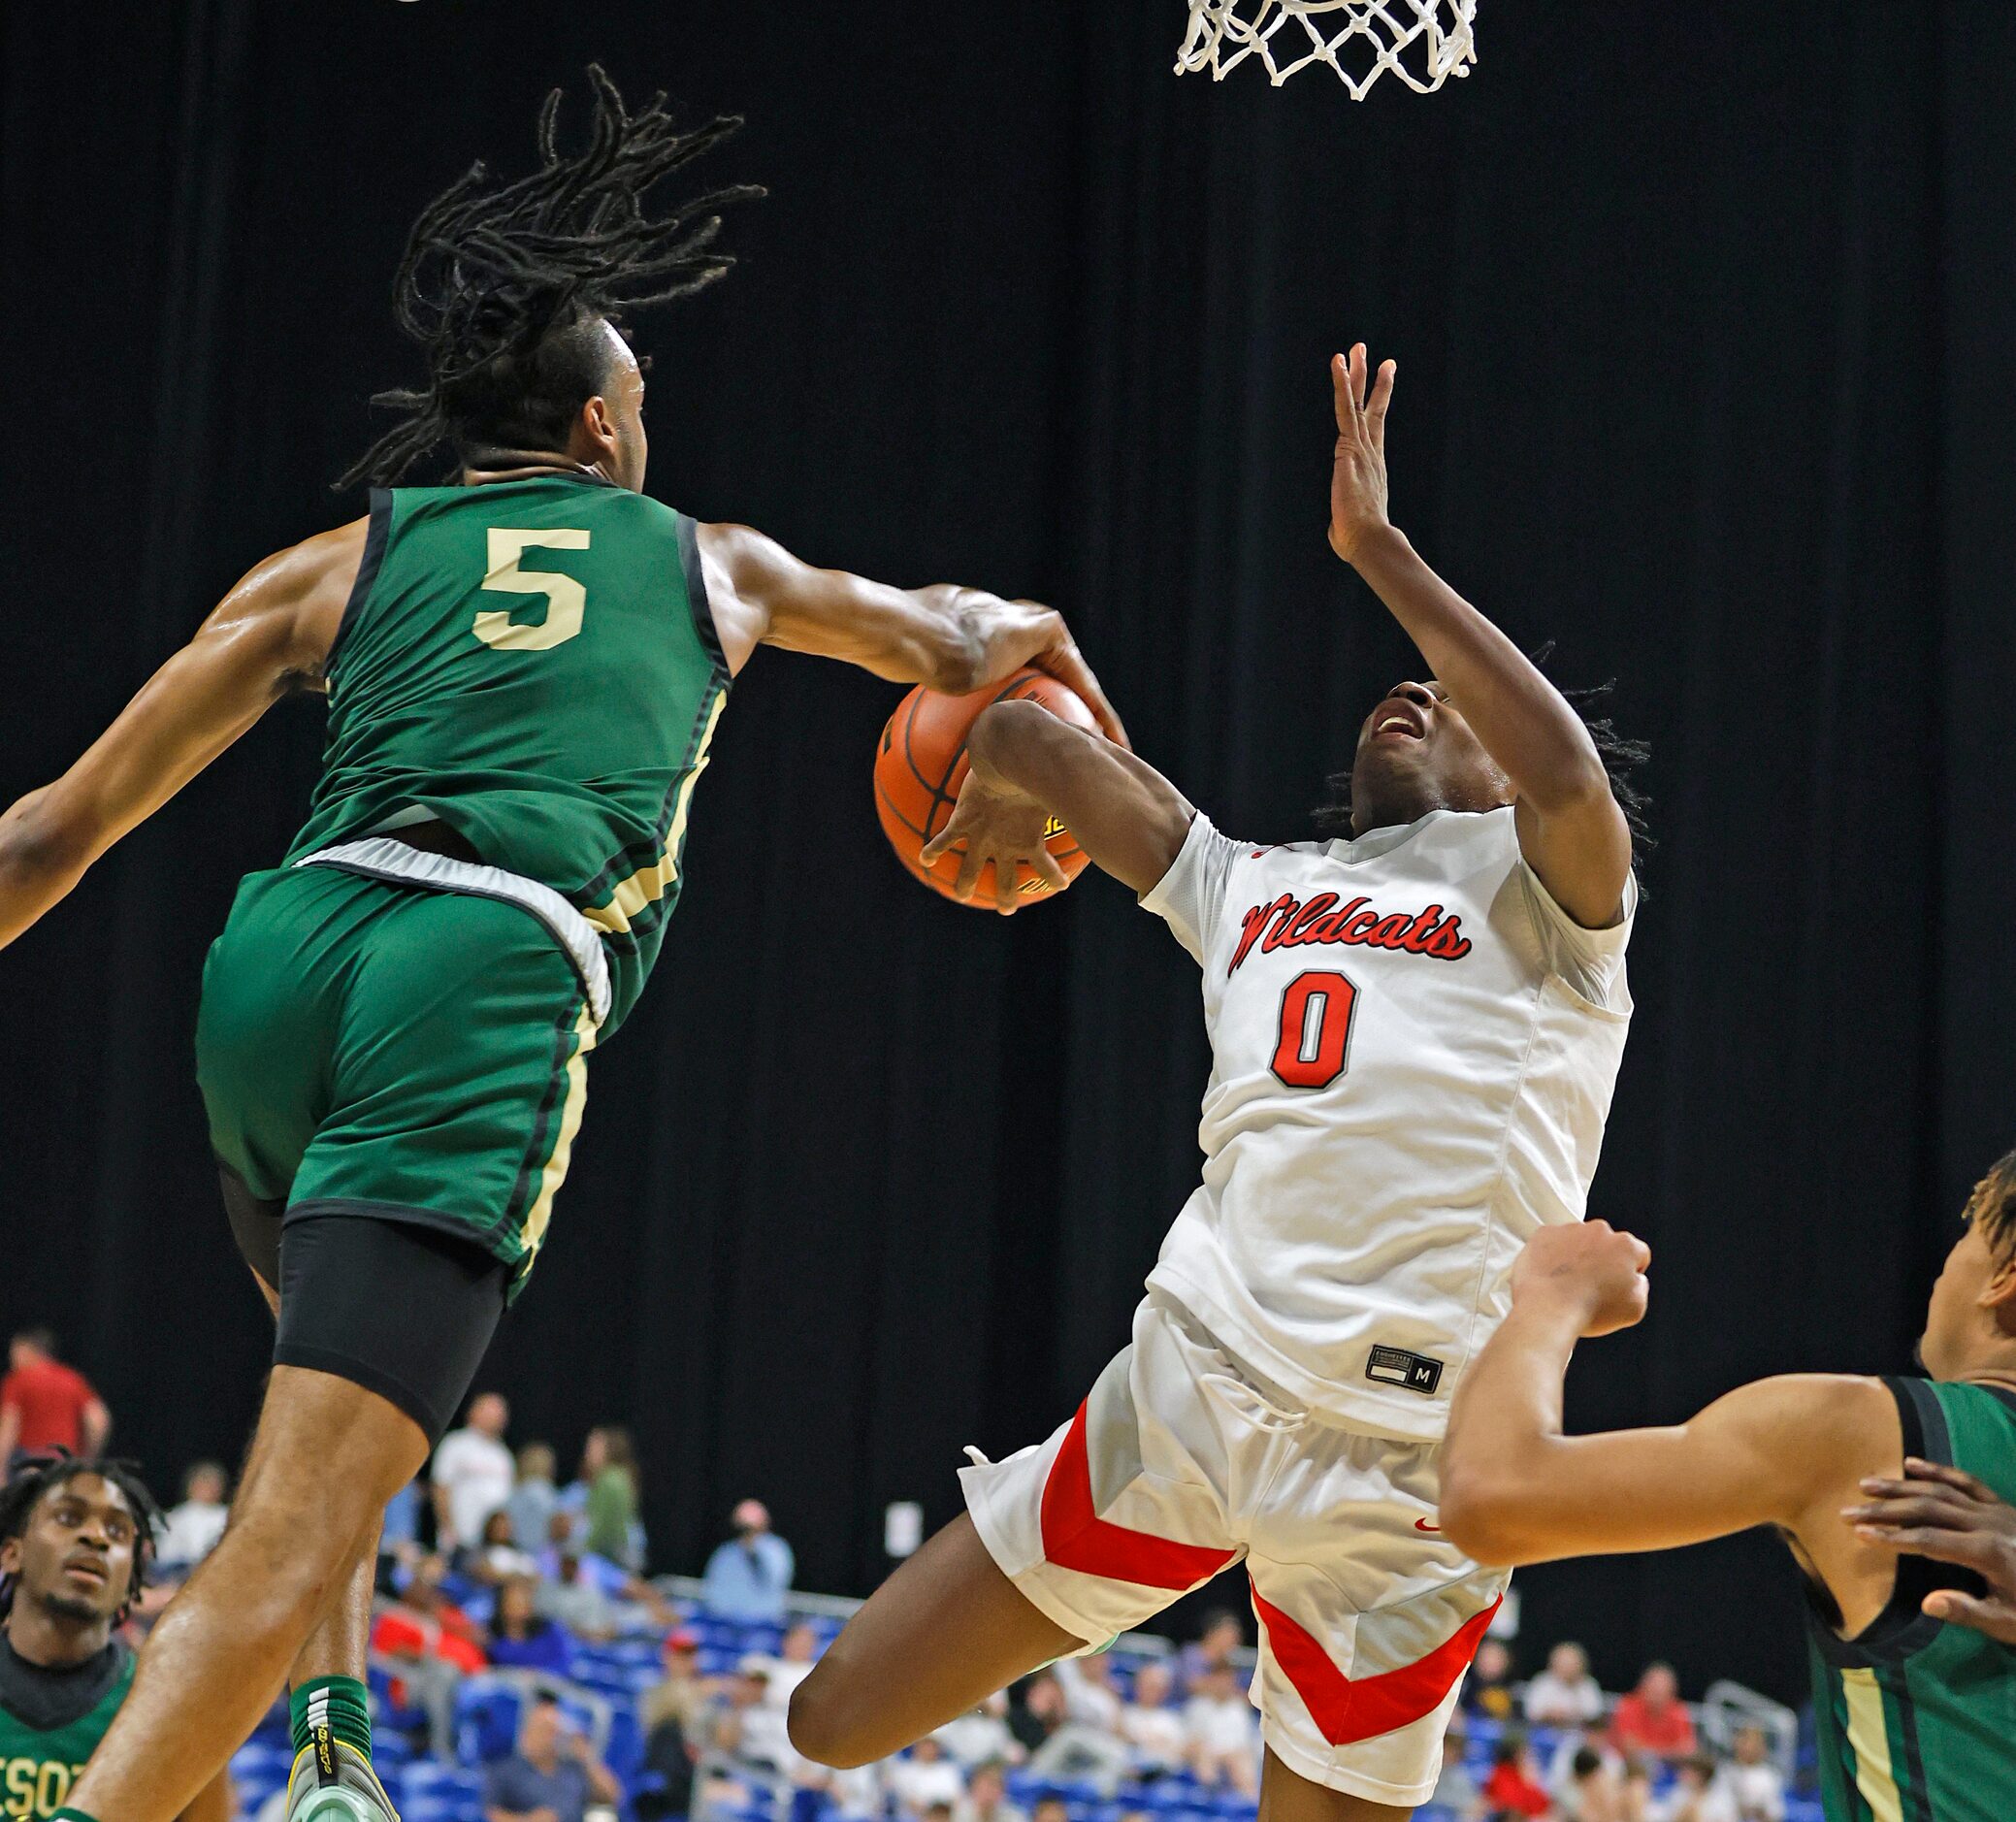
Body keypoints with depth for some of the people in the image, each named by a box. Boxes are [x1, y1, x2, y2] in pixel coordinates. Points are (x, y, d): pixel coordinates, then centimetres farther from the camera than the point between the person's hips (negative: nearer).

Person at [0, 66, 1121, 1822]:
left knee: (340, 1373, 33)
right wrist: (1027, 632, 69)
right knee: (295, 1530, -14)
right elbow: (939, 638, 47)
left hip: (283, 948, 4)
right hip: (488, 988, -4)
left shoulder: (342, 560, 23)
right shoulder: (710, 561, 25)